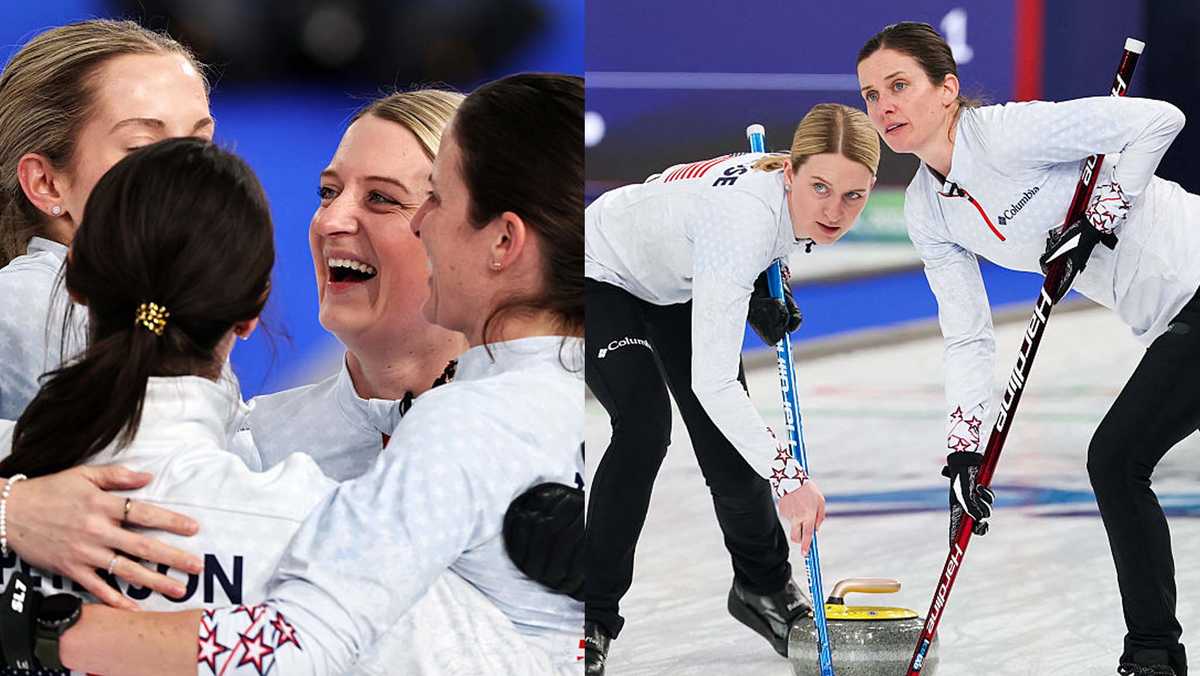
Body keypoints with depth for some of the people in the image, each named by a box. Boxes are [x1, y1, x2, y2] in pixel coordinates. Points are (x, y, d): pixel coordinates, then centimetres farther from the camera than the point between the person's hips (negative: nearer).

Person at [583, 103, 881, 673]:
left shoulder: (790, 182, -21)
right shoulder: (743, 220, -43)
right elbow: (711, 381, -43)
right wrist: (786, 476, -46)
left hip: (677, 280, 7)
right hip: (600, 276, -7)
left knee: (729, 440, 4)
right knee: (644, 423, -25)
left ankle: (762, 586, 27)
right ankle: (592, 620, -15)